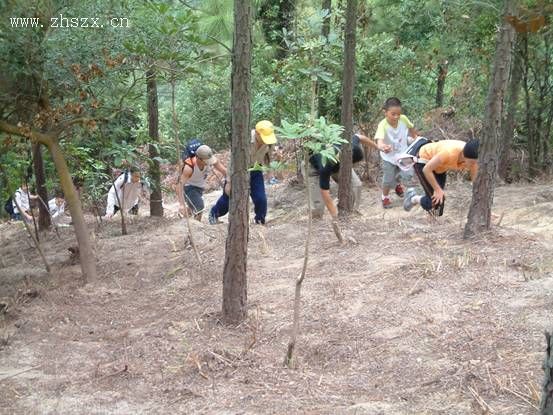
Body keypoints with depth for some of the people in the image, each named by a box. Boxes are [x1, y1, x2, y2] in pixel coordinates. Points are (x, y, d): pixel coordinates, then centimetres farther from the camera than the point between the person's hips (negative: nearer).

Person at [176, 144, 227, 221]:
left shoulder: (212, 160, -28)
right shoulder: (189, 167, -40)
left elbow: (224, 171, -15)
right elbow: (180, 185, -44)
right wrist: (182, 205, -52)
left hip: (200, 186, 6)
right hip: (188, 186, -6)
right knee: (199, 208, -22)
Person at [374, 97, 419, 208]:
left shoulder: (403, 119, -22)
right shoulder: (383, 125, -33)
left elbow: (411, 128, 1)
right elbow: (380, 141, -49)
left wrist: (415, 137, 17)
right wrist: (382, 147, -71)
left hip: (403, 154, 3)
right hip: (389, 157, -3)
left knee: (407, 175, -5)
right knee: (388, 180, 3)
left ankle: (398, 184, 31)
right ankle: (385, 197, 34)